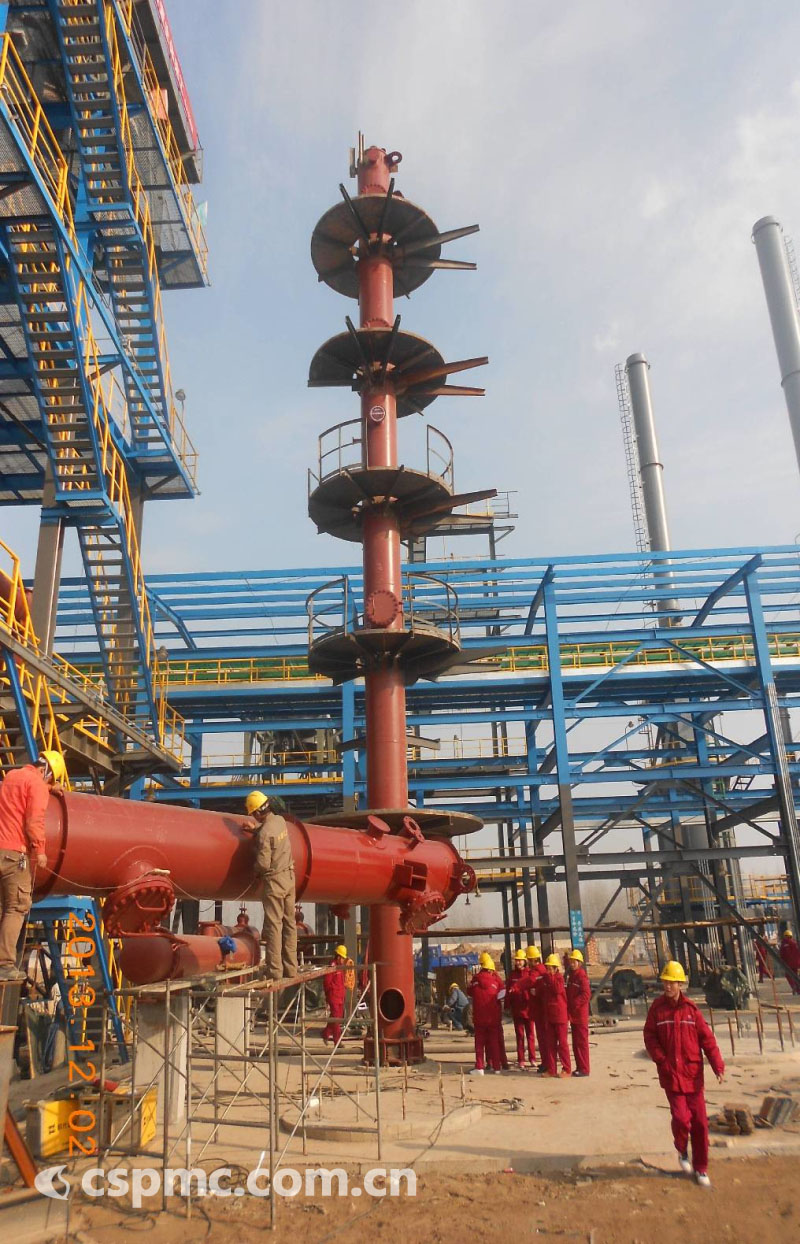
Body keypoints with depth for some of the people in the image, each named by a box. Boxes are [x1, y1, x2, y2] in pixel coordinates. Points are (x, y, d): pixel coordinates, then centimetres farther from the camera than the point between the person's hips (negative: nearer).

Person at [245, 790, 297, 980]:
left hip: (274, 881, -8)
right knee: (289, 923, 11)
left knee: (273, 925, -1)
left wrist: (256, 868, -1)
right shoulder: (280, 821, 2)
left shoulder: (264, 833, -22)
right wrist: (257, 828, 19)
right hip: (289, 876, 8)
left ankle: (274, 970, 2)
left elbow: (263, 864, -21)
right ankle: (290, 968, 16)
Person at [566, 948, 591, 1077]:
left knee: (582, 1042, -3)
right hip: (573, 1014, 9)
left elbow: (586, 995, -20)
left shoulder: (582, 976, -13)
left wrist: (574, 1003, -21)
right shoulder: (571, 976, 13)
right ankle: (579, 1067, 20)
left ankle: (584, 1069, 2)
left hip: (580, 1014, -9)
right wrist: (568, 1005, 7)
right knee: (575, 1042, 13)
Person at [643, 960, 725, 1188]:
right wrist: (661, 1060, -14)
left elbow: (707, 1038, -3)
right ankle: (682, 1152, 21)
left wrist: (717, 1065, -12)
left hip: (693, 1073, 1)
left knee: (699, 1122, 6)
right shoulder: (657, 1008, -2)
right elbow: (650, 1037, -1)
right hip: (671, 1074, -1)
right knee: (681, 1118, -11)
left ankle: (701, 1168, 24)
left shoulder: (691, 1009, -1)